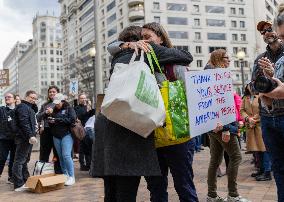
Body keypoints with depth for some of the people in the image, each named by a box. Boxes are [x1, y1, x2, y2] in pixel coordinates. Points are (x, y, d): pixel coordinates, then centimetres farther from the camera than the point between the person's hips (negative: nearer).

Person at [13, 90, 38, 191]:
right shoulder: (23, 107, -12)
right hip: (24, 138, -11)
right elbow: (24, 122, -21)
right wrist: (30, 136, -28)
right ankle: (18, 185, -9)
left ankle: (26, 181, 25)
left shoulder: (29, 107, 20)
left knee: (25, 160, 16)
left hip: (28, 138, 11)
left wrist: (34, 104, 8)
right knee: (19, 160, -9)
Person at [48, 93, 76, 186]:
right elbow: (50, 124, 23)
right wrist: (50, 121, -1)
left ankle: (71, 177, -9)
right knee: (60, 157, 6)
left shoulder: (69, 109, 3)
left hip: (66, 134, -6)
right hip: (56, 136, 6)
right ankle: (65, 175, 14)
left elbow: (72, 119, -13)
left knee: (66, 155, -14)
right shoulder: (54, 110, 19)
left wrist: (58, 120, -14)